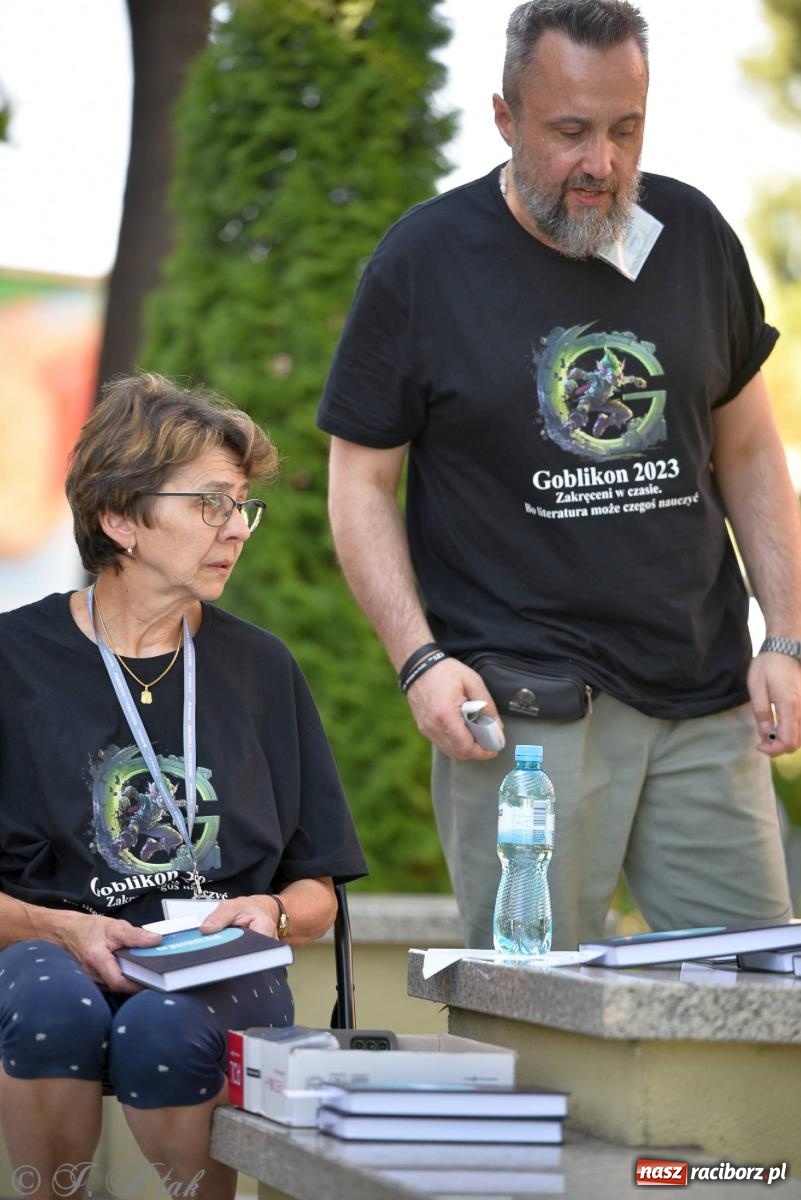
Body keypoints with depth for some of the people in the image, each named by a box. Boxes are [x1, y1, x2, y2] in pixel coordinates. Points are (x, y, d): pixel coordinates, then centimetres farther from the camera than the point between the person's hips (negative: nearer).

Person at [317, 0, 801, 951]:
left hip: (706, 699, 4)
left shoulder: (694, 236, 9)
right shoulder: (422, 263, -2)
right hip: (521, 710, -4)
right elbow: (361, 483, 2)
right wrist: (419, 659, -11)